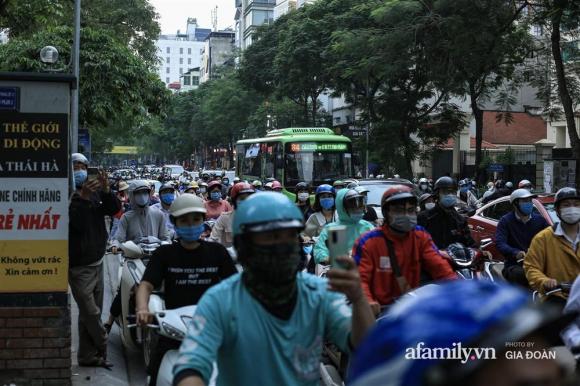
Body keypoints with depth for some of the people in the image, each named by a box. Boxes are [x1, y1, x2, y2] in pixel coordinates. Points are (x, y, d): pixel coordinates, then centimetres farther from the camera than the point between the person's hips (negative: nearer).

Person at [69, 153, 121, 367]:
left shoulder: (95, 192, 9)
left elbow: (114, 209, -2)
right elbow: (74, 222, -24)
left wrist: (106, 190, -17)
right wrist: (83, 197, -33)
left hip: (97, 261, 7)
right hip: (79, 266, -7)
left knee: (91, 313, 11)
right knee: (91, 313, -7)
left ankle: (87, 356, 19)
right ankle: (103, 348, 12)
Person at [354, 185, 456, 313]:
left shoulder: (420, 236, 8)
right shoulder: (368, 242, -5)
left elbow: (439, 266, 0)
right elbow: (360, 278, -13)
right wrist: (368, 302, -32)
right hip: (380, 311, -3)